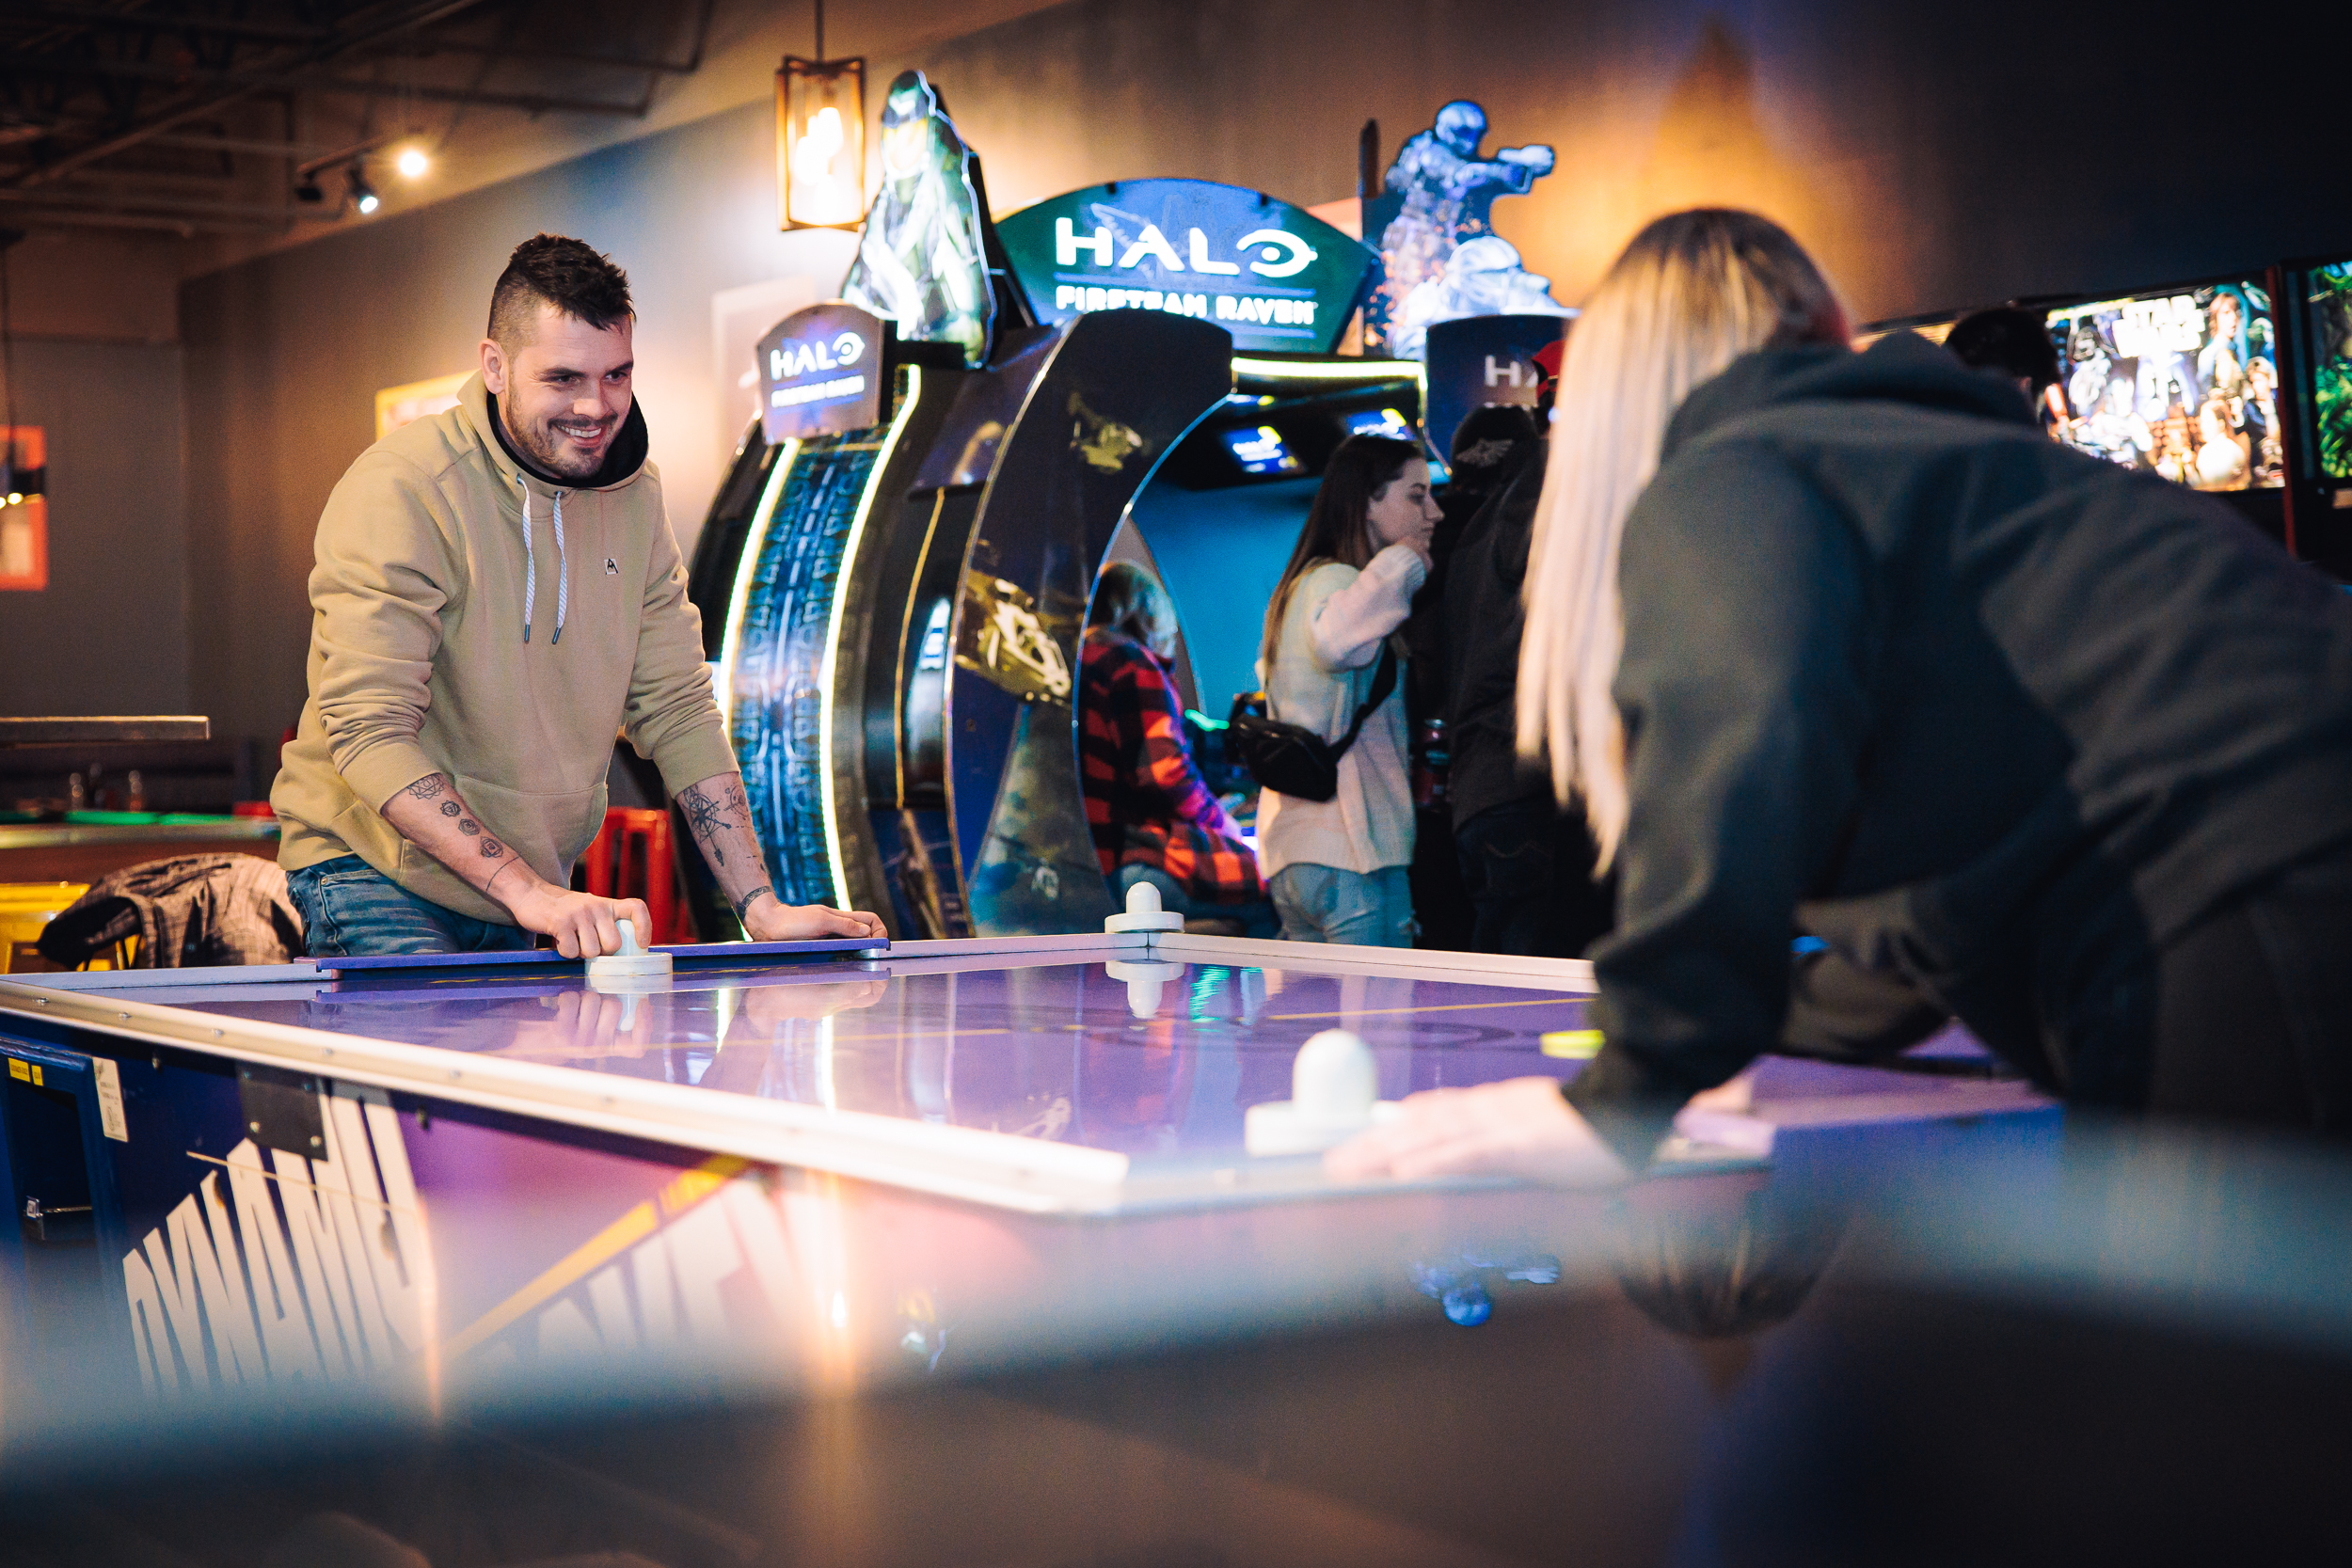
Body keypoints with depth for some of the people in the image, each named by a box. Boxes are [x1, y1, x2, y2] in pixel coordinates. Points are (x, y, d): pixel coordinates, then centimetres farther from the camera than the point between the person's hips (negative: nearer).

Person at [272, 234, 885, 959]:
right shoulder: (399, 492, -19)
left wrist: (758, 904, -7)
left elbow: (677, 710, 5)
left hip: (534, 887, 6)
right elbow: (369, 733, -25)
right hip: (376, 870, -6)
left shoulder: (633, 496, 3)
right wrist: (527, 892, -34)